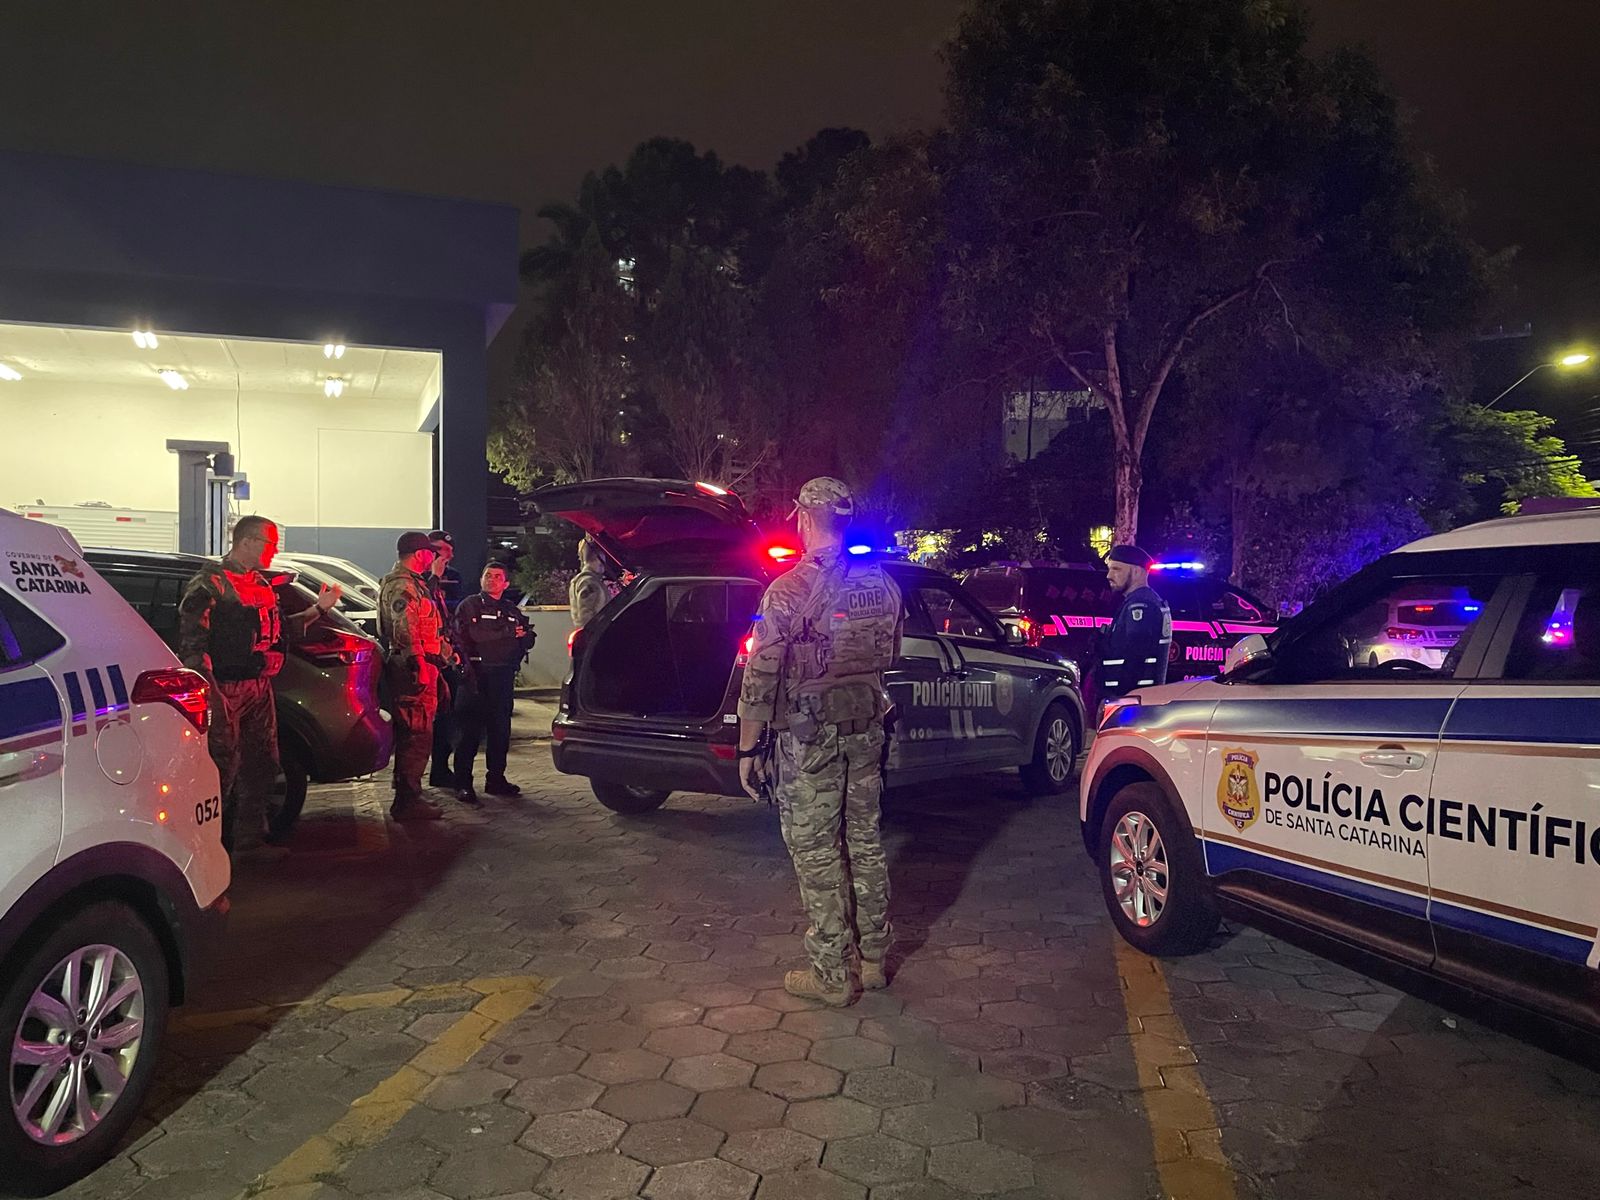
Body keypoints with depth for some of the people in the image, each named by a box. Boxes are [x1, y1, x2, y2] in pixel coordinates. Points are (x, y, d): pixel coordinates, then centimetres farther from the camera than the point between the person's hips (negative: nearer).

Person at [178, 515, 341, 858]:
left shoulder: (262, 585, 18)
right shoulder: (208, 585, -8)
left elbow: (279, 629, 25)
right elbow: (192, 641, -13)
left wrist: (319, 608, 15)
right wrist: (210, 692, -21)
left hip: (260, 688, 8)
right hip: (225, 690, -8)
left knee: (262, 765, 12)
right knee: (224, 766, -8)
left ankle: (250, 842, 24)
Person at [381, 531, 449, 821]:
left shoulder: (412, 583, 22)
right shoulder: (402, 585, -13)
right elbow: (406, 631, -22)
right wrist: (420, 666, -24)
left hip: (420, 668, 11)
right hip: (415, 668, -11)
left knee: (414, 734, 16)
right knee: (417, 734, -10)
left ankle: (409, 794, 24)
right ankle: (407, 800, -7)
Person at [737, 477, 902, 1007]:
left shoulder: (789, 590, -15)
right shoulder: (882, 584, 3)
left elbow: (760, 678, -15)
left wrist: (747, 749, -7)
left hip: (810, 735, -6)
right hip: (867, 726, 6)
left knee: (815, 852, 4)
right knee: (865, 840, 16)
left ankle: (830, 975, 11)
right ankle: (875, 958, 27)